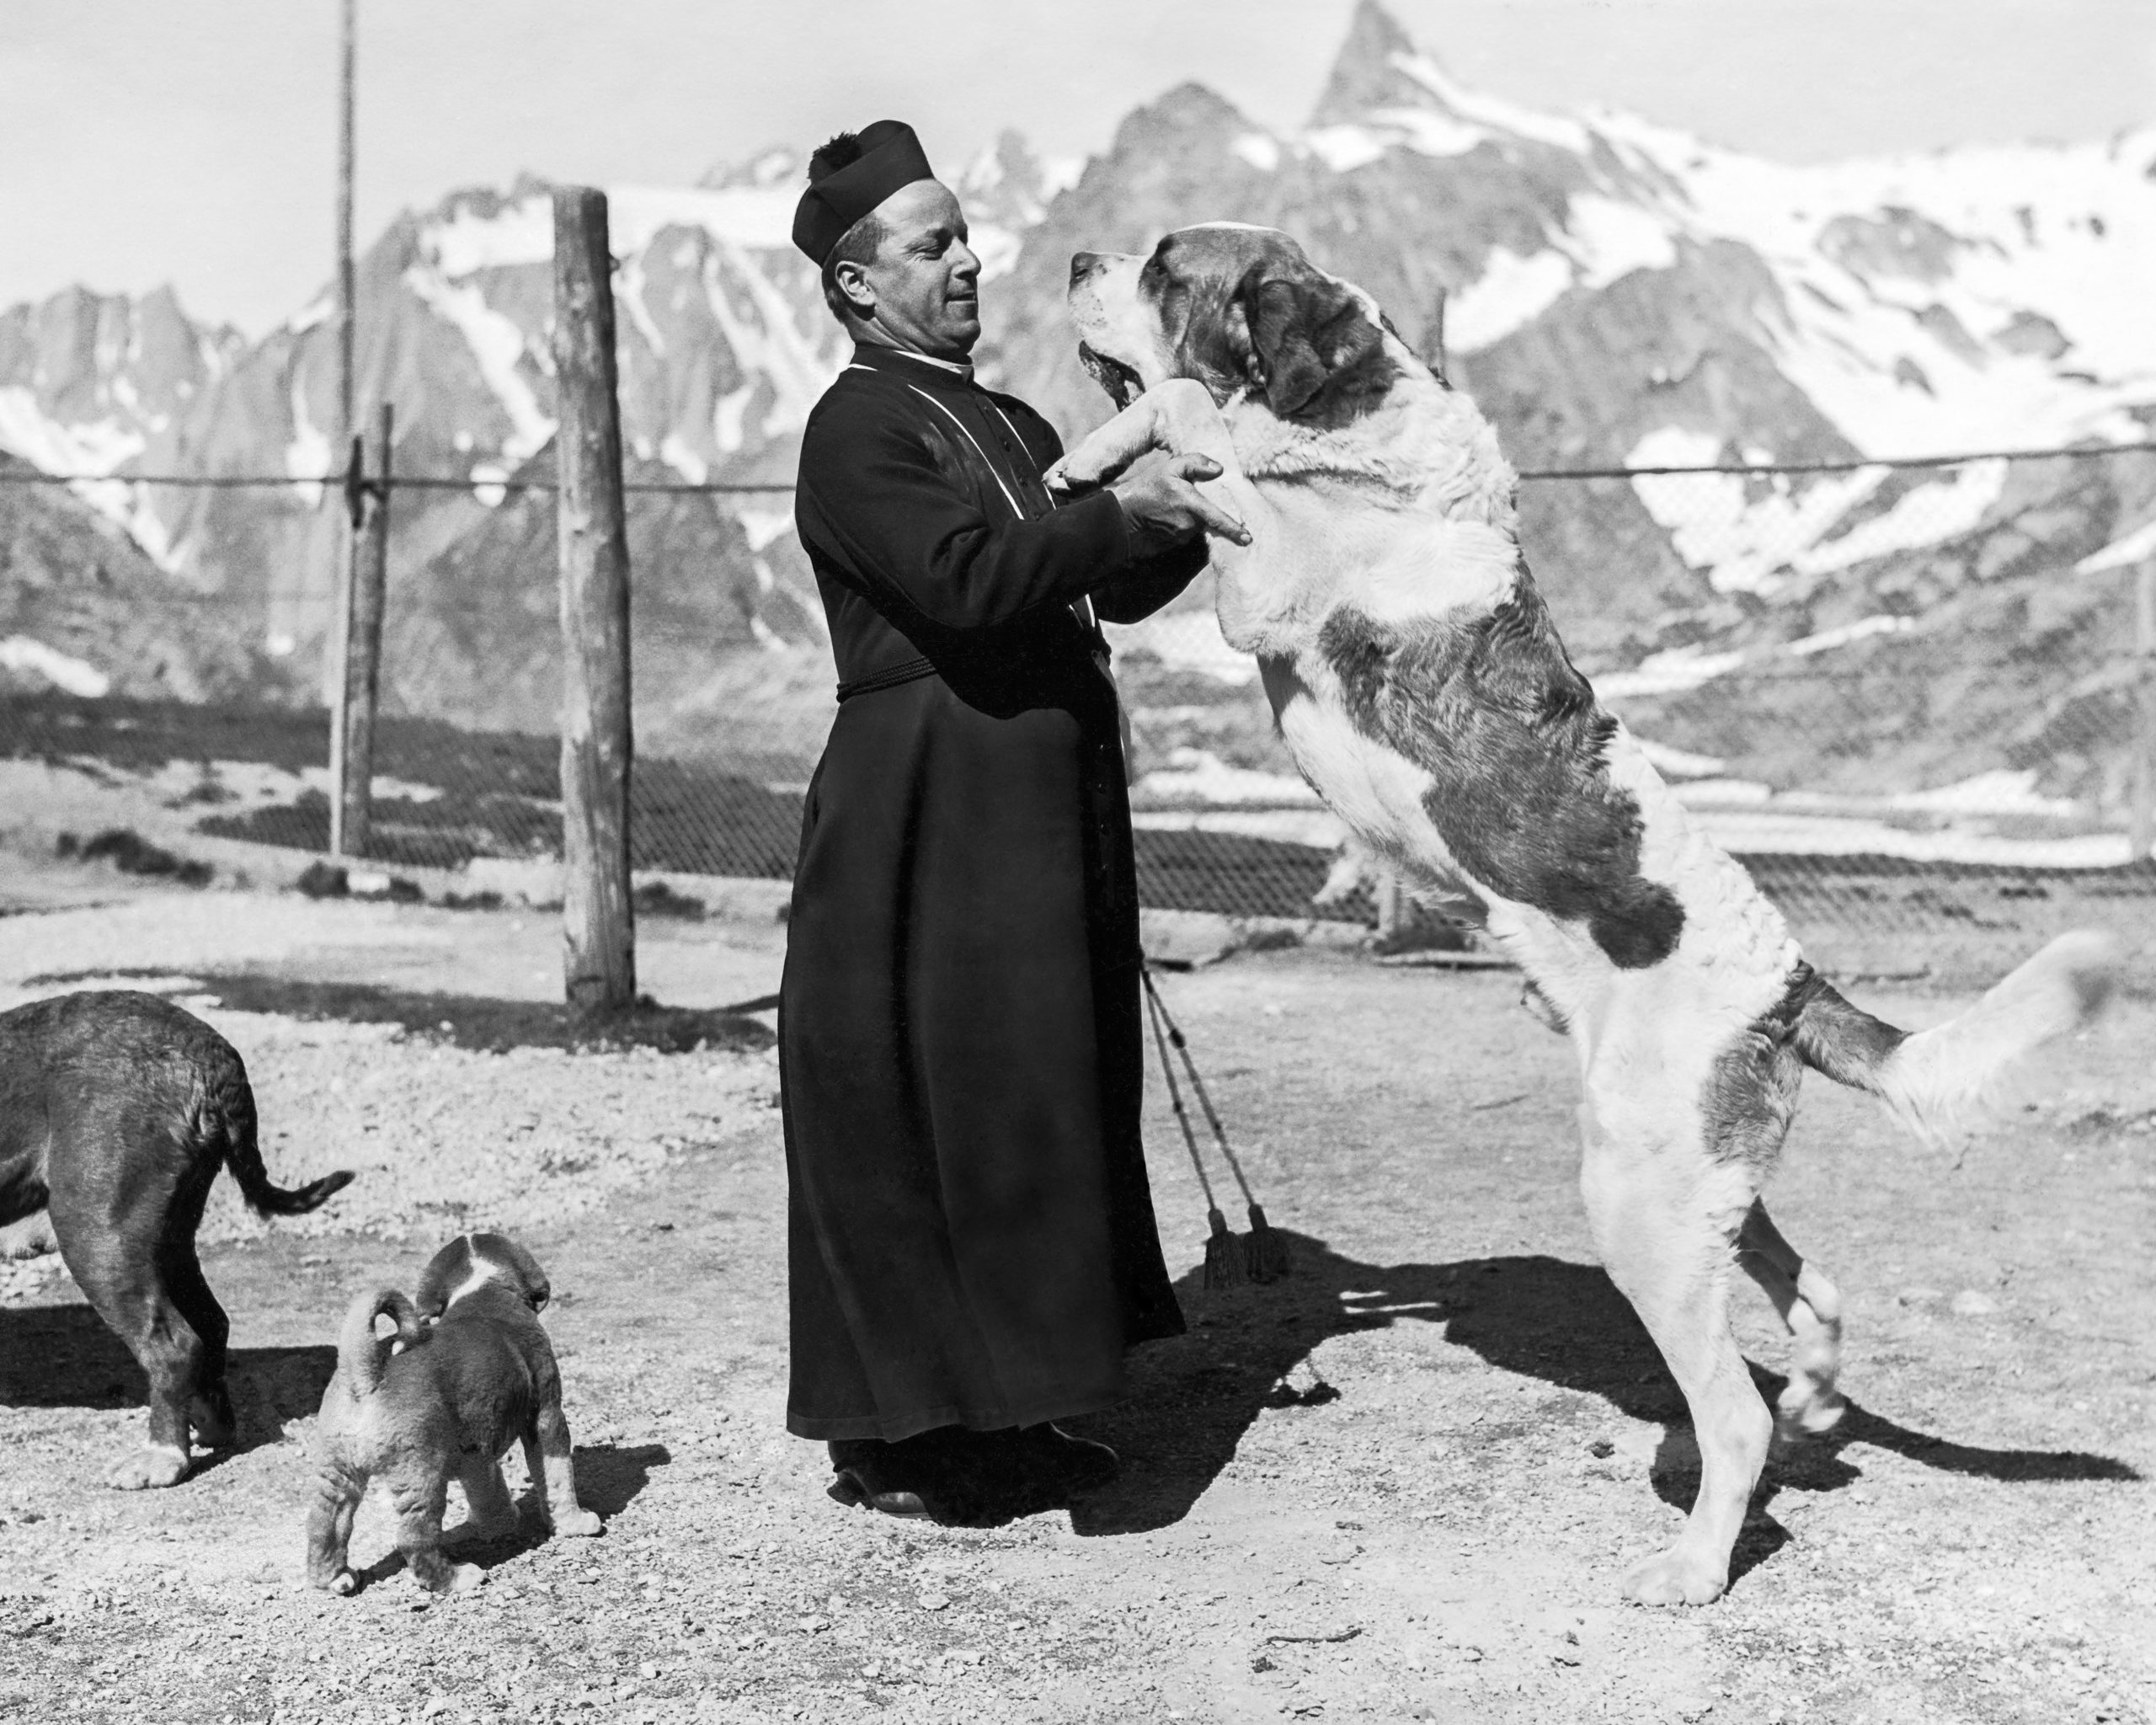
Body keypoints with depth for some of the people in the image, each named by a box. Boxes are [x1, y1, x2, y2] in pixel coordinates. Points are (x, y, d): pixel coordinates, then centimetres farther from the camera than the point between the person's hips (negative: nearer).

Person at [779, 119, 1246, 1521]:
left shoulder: (1014, 427, 18)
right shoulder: (857, 430, -9)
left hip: (1043, 822, 9)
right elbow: (966, 580, -24)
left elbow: (1115, 592, 16)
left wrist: (1187, 513, -1)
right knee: (910, 1124, -2)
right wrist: (1117, 507, -18)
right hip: (923, 819, -9)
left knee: (1037, 1109, 13)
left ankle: (995, 1410, 24)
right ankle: (887, 1436, 9)